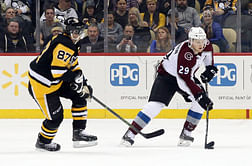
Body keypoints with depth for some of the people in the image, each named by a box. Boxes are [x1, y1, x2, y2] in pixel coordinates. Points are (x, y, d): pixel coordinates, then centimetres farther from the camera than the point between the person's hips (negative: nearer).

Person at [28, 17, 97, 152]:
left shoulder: (72, 44, 10)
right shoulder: (63, 45, -25)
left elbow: (74, 66, 20)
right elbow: (57, 70, -30)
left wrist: (83, 84, 11)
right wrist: (75, 77, -19)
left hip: (56, 81, 10)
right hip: (41, 85, -10)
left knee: (80, 95, 6)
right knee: (55, 117, -5)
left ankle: (78, 133, 11)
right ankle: (43, 142, 22)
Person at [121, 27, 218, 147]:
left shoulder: (207, 46, -13)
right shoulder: (185, 52, -36)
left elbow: (208, 56, 14)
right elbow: (184, 79, -39)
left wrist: (210, 69, -1)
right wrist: (199, 94, -42)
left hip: (187, 75, 7)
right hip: (167, 75, -7)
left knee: (201, 103, -13)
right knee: (155, 105, -20)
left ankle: (186, 134, -2)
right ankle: (129, 135, -17)